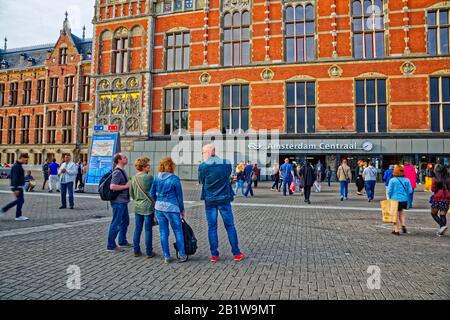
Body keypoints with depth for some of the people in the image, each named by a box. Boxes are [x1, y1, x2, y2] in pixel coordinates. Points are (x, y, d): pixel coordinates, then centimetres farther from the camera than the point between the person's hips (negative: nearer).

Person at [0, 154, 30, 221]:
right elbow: (15, 178, -22)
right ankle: (18, 216, 8)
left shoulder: (19, 166, 14)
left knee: (19, 200, 16)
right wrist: (16, 189, -25)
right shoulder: (16, 166, -17)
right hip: (17, 187, -10)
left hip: (19, 186, 10)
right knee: (20, 200, -1)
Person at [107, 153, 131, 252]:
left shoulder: (122, 171, 13)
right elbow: (112, 186, -30)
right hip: (118, 202, -10)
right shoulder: (117, 172, -19)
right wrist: (126, 186, -22)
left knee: (125, 221, 20)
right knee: (116, 224, -2)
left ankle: (122, 241, 34)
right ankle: (111, 245, 9)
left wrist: (129, 184, 12)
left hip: (123, 201, 10)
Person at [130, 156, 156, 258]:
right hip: (148, 207, -5)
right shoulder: (149, 177, -14)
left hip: (137, 207, 6)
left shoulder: (134, 178, 4)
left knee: (137, 229, 13)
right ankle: (149, 252, 11)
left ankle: (136, 251, 20)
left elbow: (131, 193, 12)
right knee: (148, 230, 3)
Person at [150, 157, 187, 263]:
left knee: (163, 233, 11)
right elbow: (179, 195, -5)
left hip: (159, 208, 5)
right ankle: (182, 255, 15)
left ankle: (166, 256, 17)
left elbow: (152, 193, 8)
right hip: (172, 208, -5)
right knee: (178, 232, 8)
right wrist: (182, 209, 6)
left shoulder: (157, 178, 3)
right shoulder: (174, 179, -11)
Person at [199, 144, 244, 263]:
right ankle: (236, 253, 16)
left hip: (209, 200, -1)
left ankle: (214, 255, 14)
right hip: (224, 199, 1)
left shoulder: (203, 166, -11)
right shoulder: (226, 163, -5)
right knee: (230, 226, 10)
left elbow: (201, 181, 3)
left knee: (212, 228, 9)